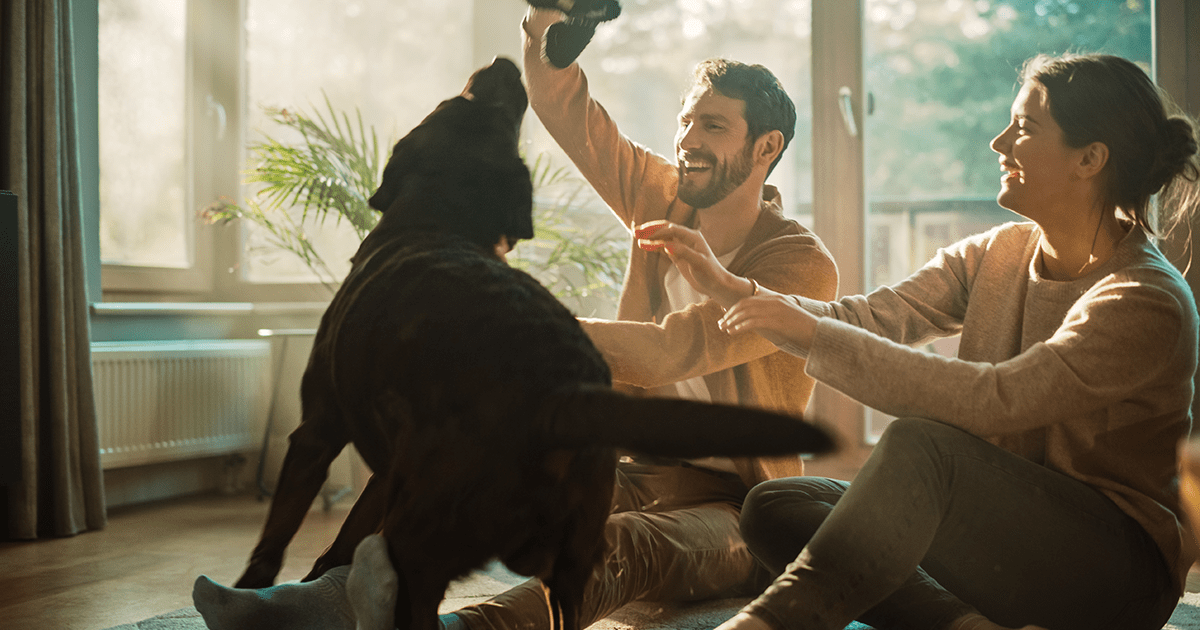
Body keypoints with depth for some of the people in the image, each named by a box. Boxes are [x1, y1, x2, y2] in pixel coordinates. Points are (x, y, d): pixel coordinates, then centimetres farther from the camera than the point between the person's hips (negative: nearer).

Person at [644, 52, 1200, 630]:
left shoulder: (1147, 302, -18)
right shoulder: (995, 255, 7)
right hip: (997, 534, 8)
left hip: (1118, 573, -7)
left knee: (920, 445, -35)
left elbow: (993, 400, -28)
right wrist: (728, 286, -10)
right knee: (773, 506, -11)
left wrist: (813, 335, -28)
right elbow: (870, 317, 0)